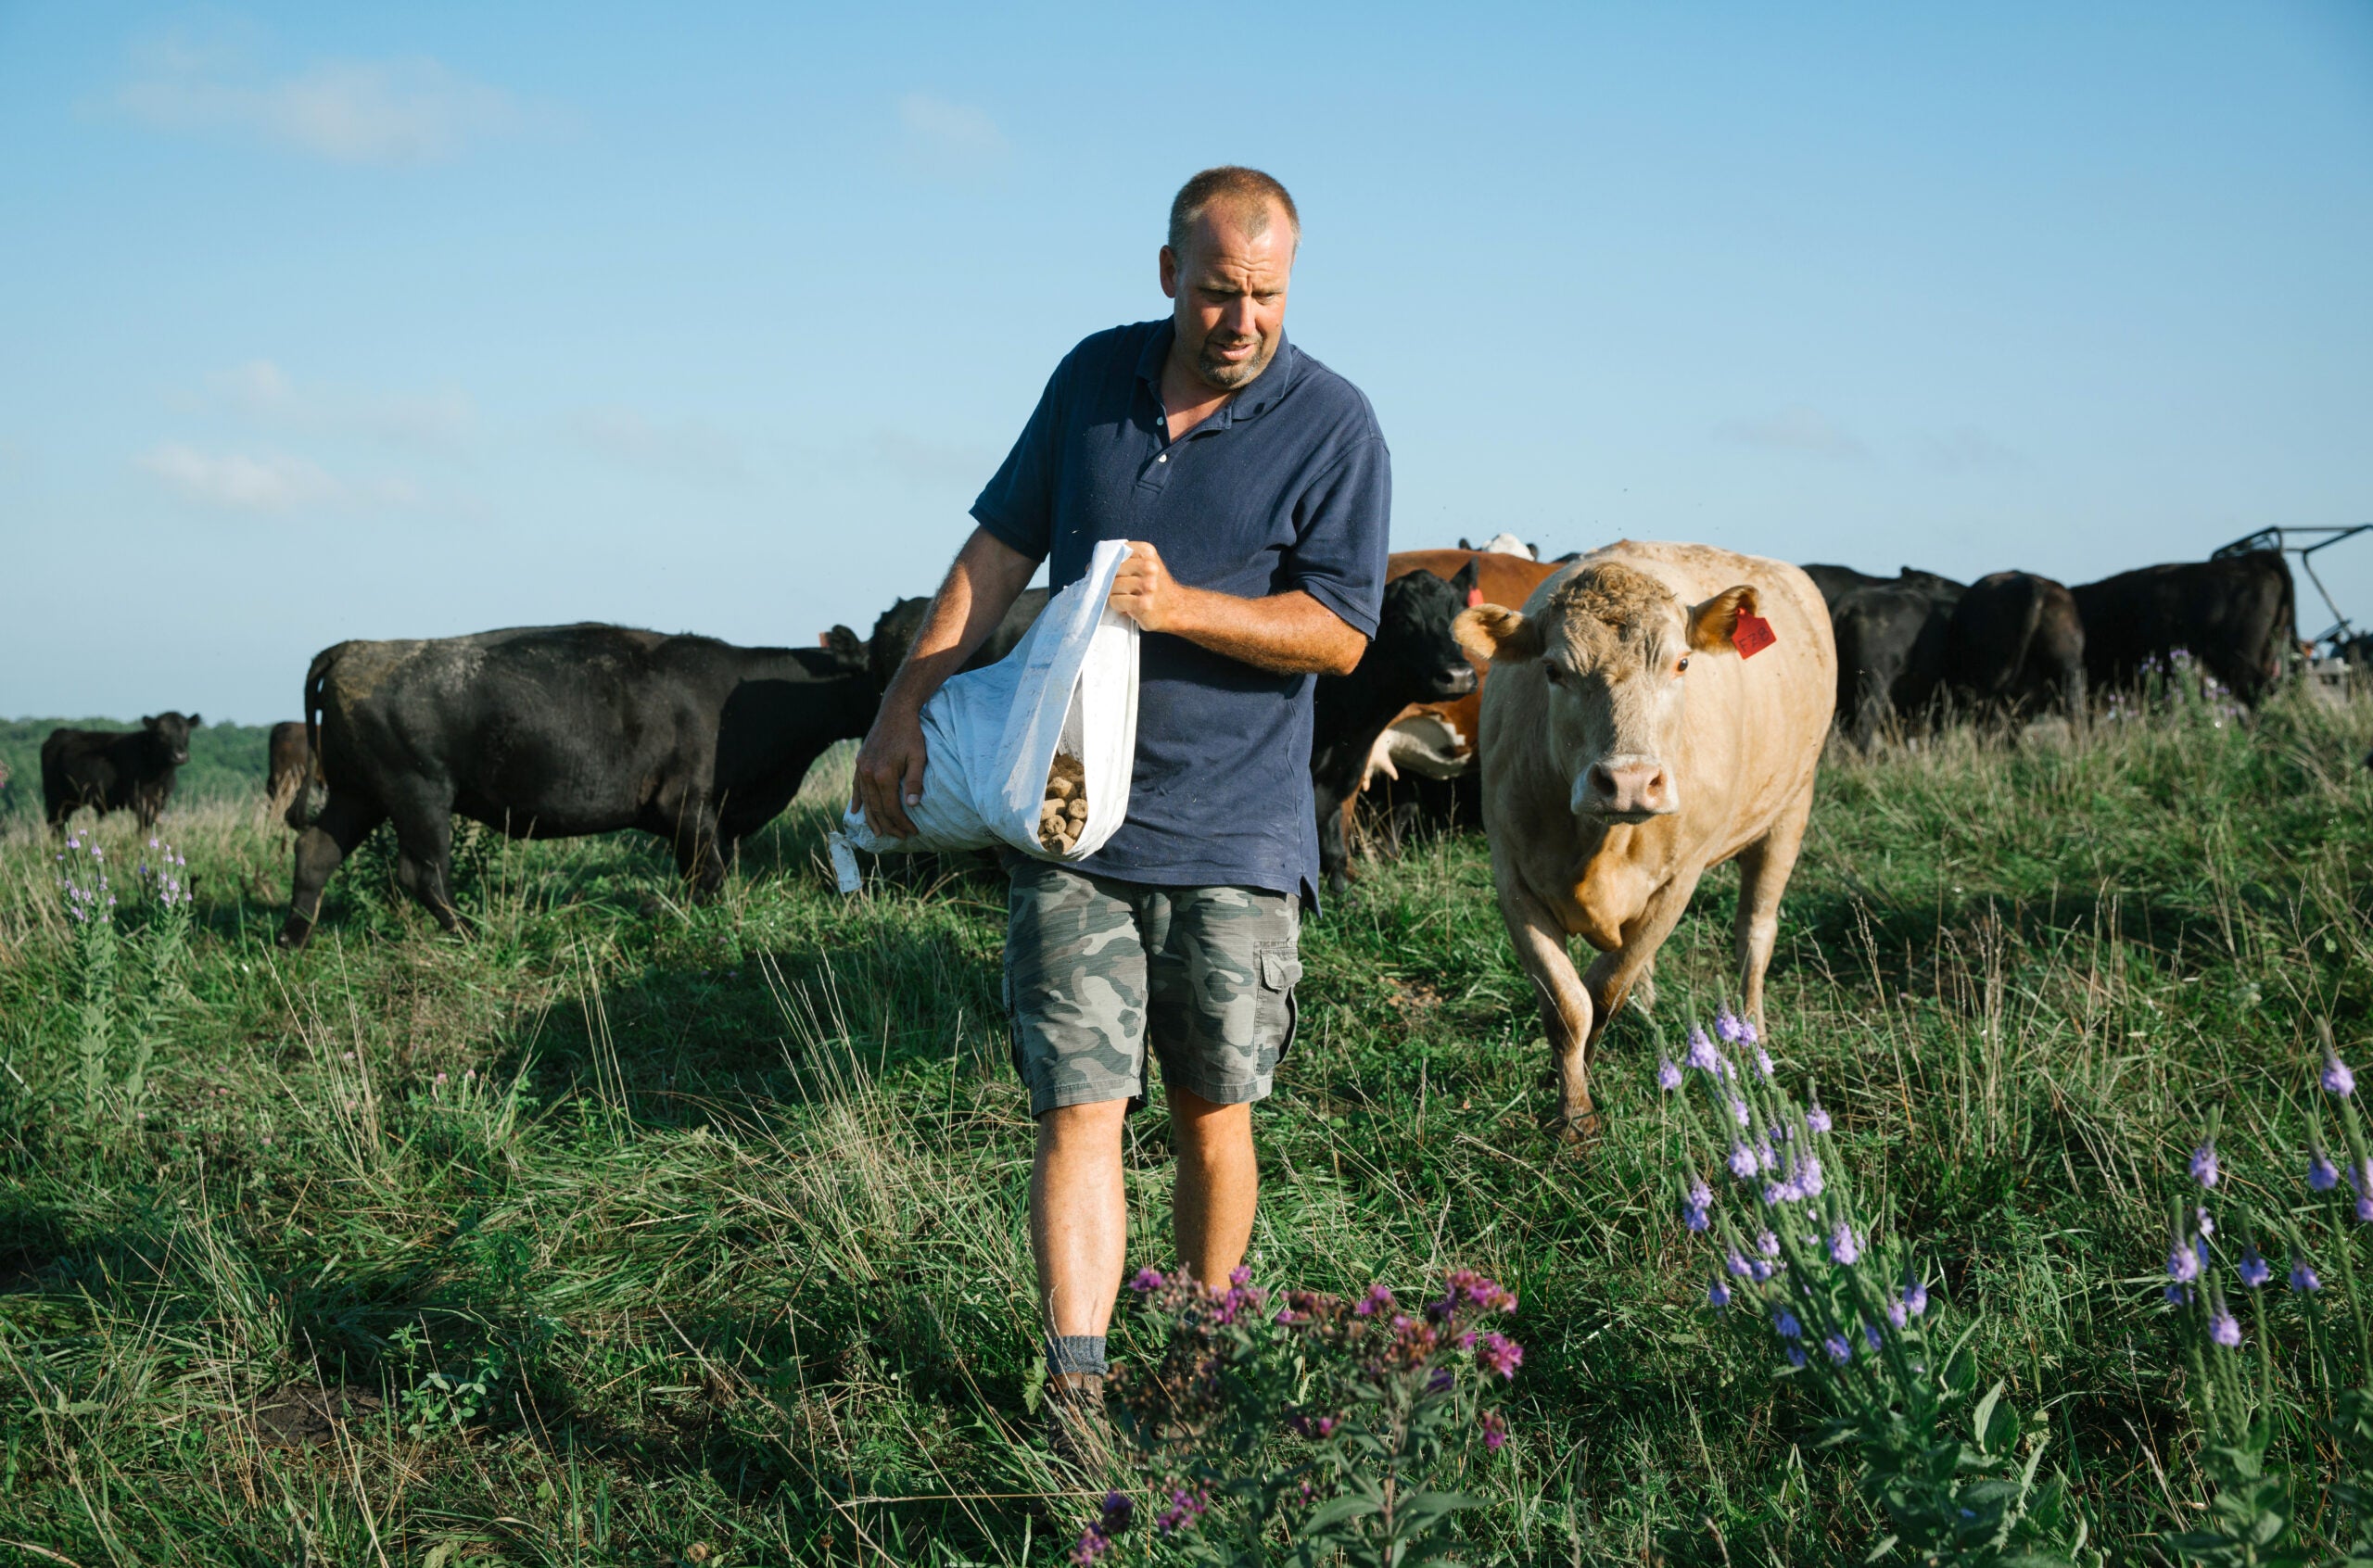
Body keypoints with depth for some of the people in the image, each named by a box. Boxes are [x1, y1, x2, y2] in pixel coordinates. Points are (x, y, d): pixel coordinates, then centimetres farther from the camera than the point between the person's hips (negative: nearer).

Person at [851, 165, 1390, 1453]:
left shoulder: (1332, 425, -5)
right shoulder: (1096, 378, 7)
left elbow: (1339, 632, -9)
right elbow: (1001, 547, 11)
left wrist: (1178, 606, -22)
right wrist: (907, 701, 5)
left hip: (1234, 838, -2)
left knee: (1212, 1116, 8)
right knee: (1077, 1110, -6)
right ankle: (1075, 1399, -8)